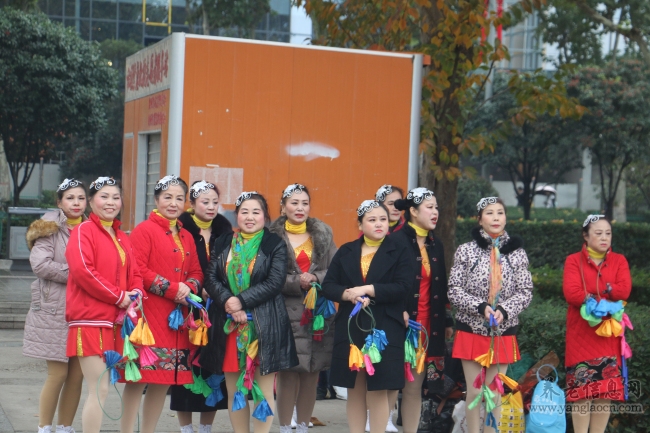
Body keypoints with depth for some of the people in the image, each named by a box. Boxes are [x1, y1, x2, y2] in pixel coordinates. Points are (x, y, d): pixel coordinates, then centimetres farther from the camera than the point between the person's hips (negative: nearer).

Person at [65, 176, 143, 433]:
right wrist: (118, 297, -14)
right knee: (100, 389, -10)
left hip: (114, 321, 7)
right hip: (90, 320, -7)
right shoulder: (84, 231, -3)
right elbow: (82, 270, -16)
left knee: (100, 388, 9)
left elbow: (134, 274, 18)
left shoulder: (122, 238, 19)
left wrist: (135, 294, -5)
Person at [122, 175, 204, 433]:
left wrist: (189, 287, -5)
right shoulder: (144, 230, -2)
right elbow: (138, 271, -12)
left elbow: (196, 273, 17)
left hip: (178, 318, 7)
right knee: (138, 378, -8)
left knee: (164, 381, 9)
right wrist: (172, 288, -14)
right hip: (149, 314, -6)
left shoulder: (186, 237, 18)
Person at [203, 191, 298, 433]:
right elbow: (211, 278, 3)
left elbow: (275, 283, -9)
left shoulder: (275, 245, 1)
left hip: (265, 326, -3)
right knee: (235, 391, 6)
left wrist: (241, 301, -16)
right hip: (228, 325, 3)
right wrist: (227, 300, -15)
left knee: (263, 390, -1)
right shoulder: (223, 243, 12)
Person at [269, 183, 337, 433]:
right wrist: (296, 282, -17)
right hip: (286, 312, -3)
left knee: (311, 373, 6)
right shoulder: (273, 235, 0)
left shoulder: (323, 234, 12)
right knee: (288, 372, -7)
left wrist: (316, 279, -10)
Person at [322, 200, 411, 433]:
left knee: (378, 389, -2)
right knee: (354, 388, 6)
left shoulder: (398, 252, 2)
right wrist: (349, 294, -15)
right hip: (350, 329, 3)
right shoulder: (346, 252, 11)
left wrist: (366, 289, -17)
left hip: (383, 329, -3)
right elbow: (328, 286, 5)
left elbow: (402, 287, -10)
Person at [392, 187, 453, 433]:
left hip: (429, 325, 6)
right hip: (402, 324, -6)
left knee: (415, 386, 10)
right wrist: (400, 313, -20)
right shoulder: (397, 241, -7)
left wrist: (447, 321, 19)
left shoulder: (435, 245, 15)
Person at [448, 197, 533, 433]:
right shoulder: (466, 250, -2)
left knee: (495, 393, 6)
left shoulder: (517, 252, 2)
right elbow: (454, 291, -4)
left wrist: (504, 310, -15)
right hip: (471, 329, -1)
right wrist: (480, 307, -18)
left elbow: (525, 292, 1)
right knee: (474, 392, 2)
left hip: (503, 332, 1)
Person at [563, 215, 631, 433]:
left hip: (608, 335, 3)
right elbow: (571, 293, -12)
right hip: (581, 335, -3)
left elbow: (623, 290, -7)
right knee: (582, 390, -7)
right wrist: (604, 301, -15)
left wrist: (589, 294, -10)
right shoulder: (574, 261, 3)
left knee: (606, 391, 2)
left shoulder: (619, 261, 10)